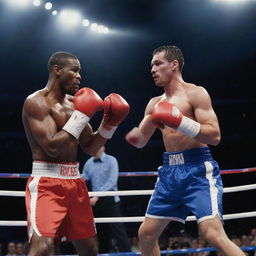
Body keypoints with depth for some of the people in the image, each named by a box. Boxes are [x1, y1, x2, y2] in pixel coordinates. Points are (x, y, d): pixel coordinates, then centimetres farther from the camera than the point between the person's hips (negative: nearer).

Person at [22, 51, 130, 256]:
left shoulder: (75, 102, 12)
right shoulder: (36, 102, -10)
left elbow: (90, 147, 16)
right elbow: (52, 147, -22)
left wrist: (109, 123, 1)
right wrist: (81, 116, -18)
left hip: (75, 182, 8)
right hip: (46, 183, -8)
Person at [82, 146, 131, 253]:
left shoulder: (111, 161, -6)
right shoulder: (88, 163, 10)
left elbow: (112, 182, -14)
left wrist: (97, 196, -20)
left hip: (110, 200, -5)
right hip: (96, 201, 5)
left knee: (118, 230, -10)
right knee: (100, 232, 10)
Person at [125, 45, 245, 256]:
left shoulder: (195, 93, -5)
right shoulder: (155, 104, 16)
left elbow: (215, 136, -13)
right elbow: (141, 140, 21)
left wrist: (181, 122, -24)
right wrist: (134, 136, -3)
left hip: (198, 169, -8)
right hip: (170, 172, 8)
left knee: (214, 234, -22)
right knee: (146, 233, 10)